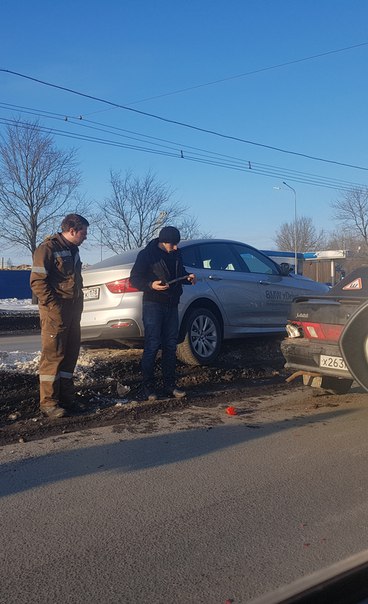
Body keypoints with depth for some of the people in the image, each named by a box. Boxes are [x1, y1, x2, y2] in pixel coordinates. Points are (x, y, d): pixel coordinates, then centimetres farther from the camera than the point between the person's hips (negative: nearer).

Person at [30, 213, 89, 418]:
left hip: (73, 310, 9)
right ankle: (49, 402, 0)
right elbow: (37, 281, -15)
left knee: (70, 354, 10)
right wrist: (54, 306, -18)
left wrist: (78, 305, 15)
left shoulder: (73, 250, 18)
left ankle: (66, 396, 20)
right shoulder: (48, 248, -9)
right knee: (53, 355, -6)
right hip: (56, 311, -8)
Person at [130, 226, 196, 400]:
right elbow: (134, 279, -8)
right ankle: (147, 388, -2)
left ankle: (169, 385, 17)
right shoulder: (147, 254, -7)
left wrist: (188, 277, 3)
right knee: (152, 346, -8)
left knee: (171, 346, 9)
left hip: (171, 305, 7)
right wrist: (151, 285, -25)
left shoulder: (176, 255, 11)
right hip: (153, 305, -6)